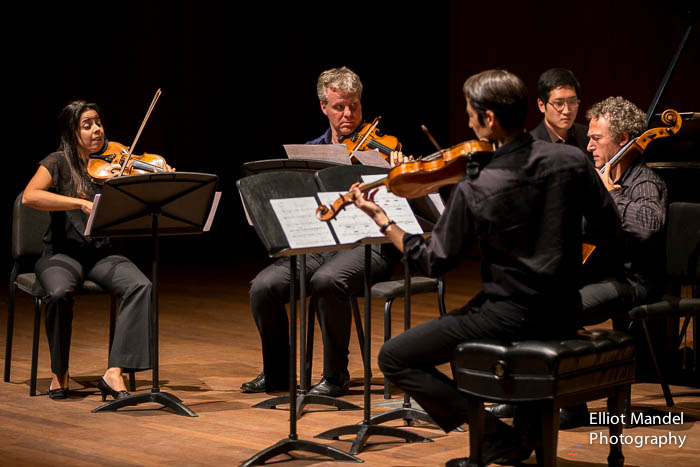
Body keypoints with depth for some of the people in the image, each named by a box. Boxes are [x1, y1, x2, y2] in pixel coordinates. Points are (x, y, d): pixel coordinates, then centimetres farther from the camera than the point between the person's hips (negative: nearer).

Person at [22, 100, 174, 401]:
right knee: (60, 292, -35)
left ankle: (114, 373, -30)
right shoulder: (59, 163, -1)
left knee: (140, 286, -27)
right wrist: (80, 202, -30)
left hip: (102, 255, 3)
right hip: (63, 254, -3)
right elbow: (29, 196, -20)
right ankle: (59, 373, -12)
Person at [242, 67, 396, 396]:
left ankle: (335, 375, -16)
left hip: (367, 244, -4)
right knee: (263, 286, -20)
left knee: (327, 282, -36)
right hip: (318, 243, 4)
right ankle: (277, 372, 2)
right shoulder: (309, 152, 16)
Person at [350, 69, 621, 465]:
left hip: (512, 316, -7)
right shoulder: (573, 160, -7)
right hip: (565, 314, 7)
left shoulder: (474, 192, -19)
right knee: (465, 320, 35)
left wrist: (382, 220, 3)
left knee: (395, 358, 4)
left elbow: (435, 262, -8)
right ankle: (531, 421, 29)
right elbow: (609, 230, 5)